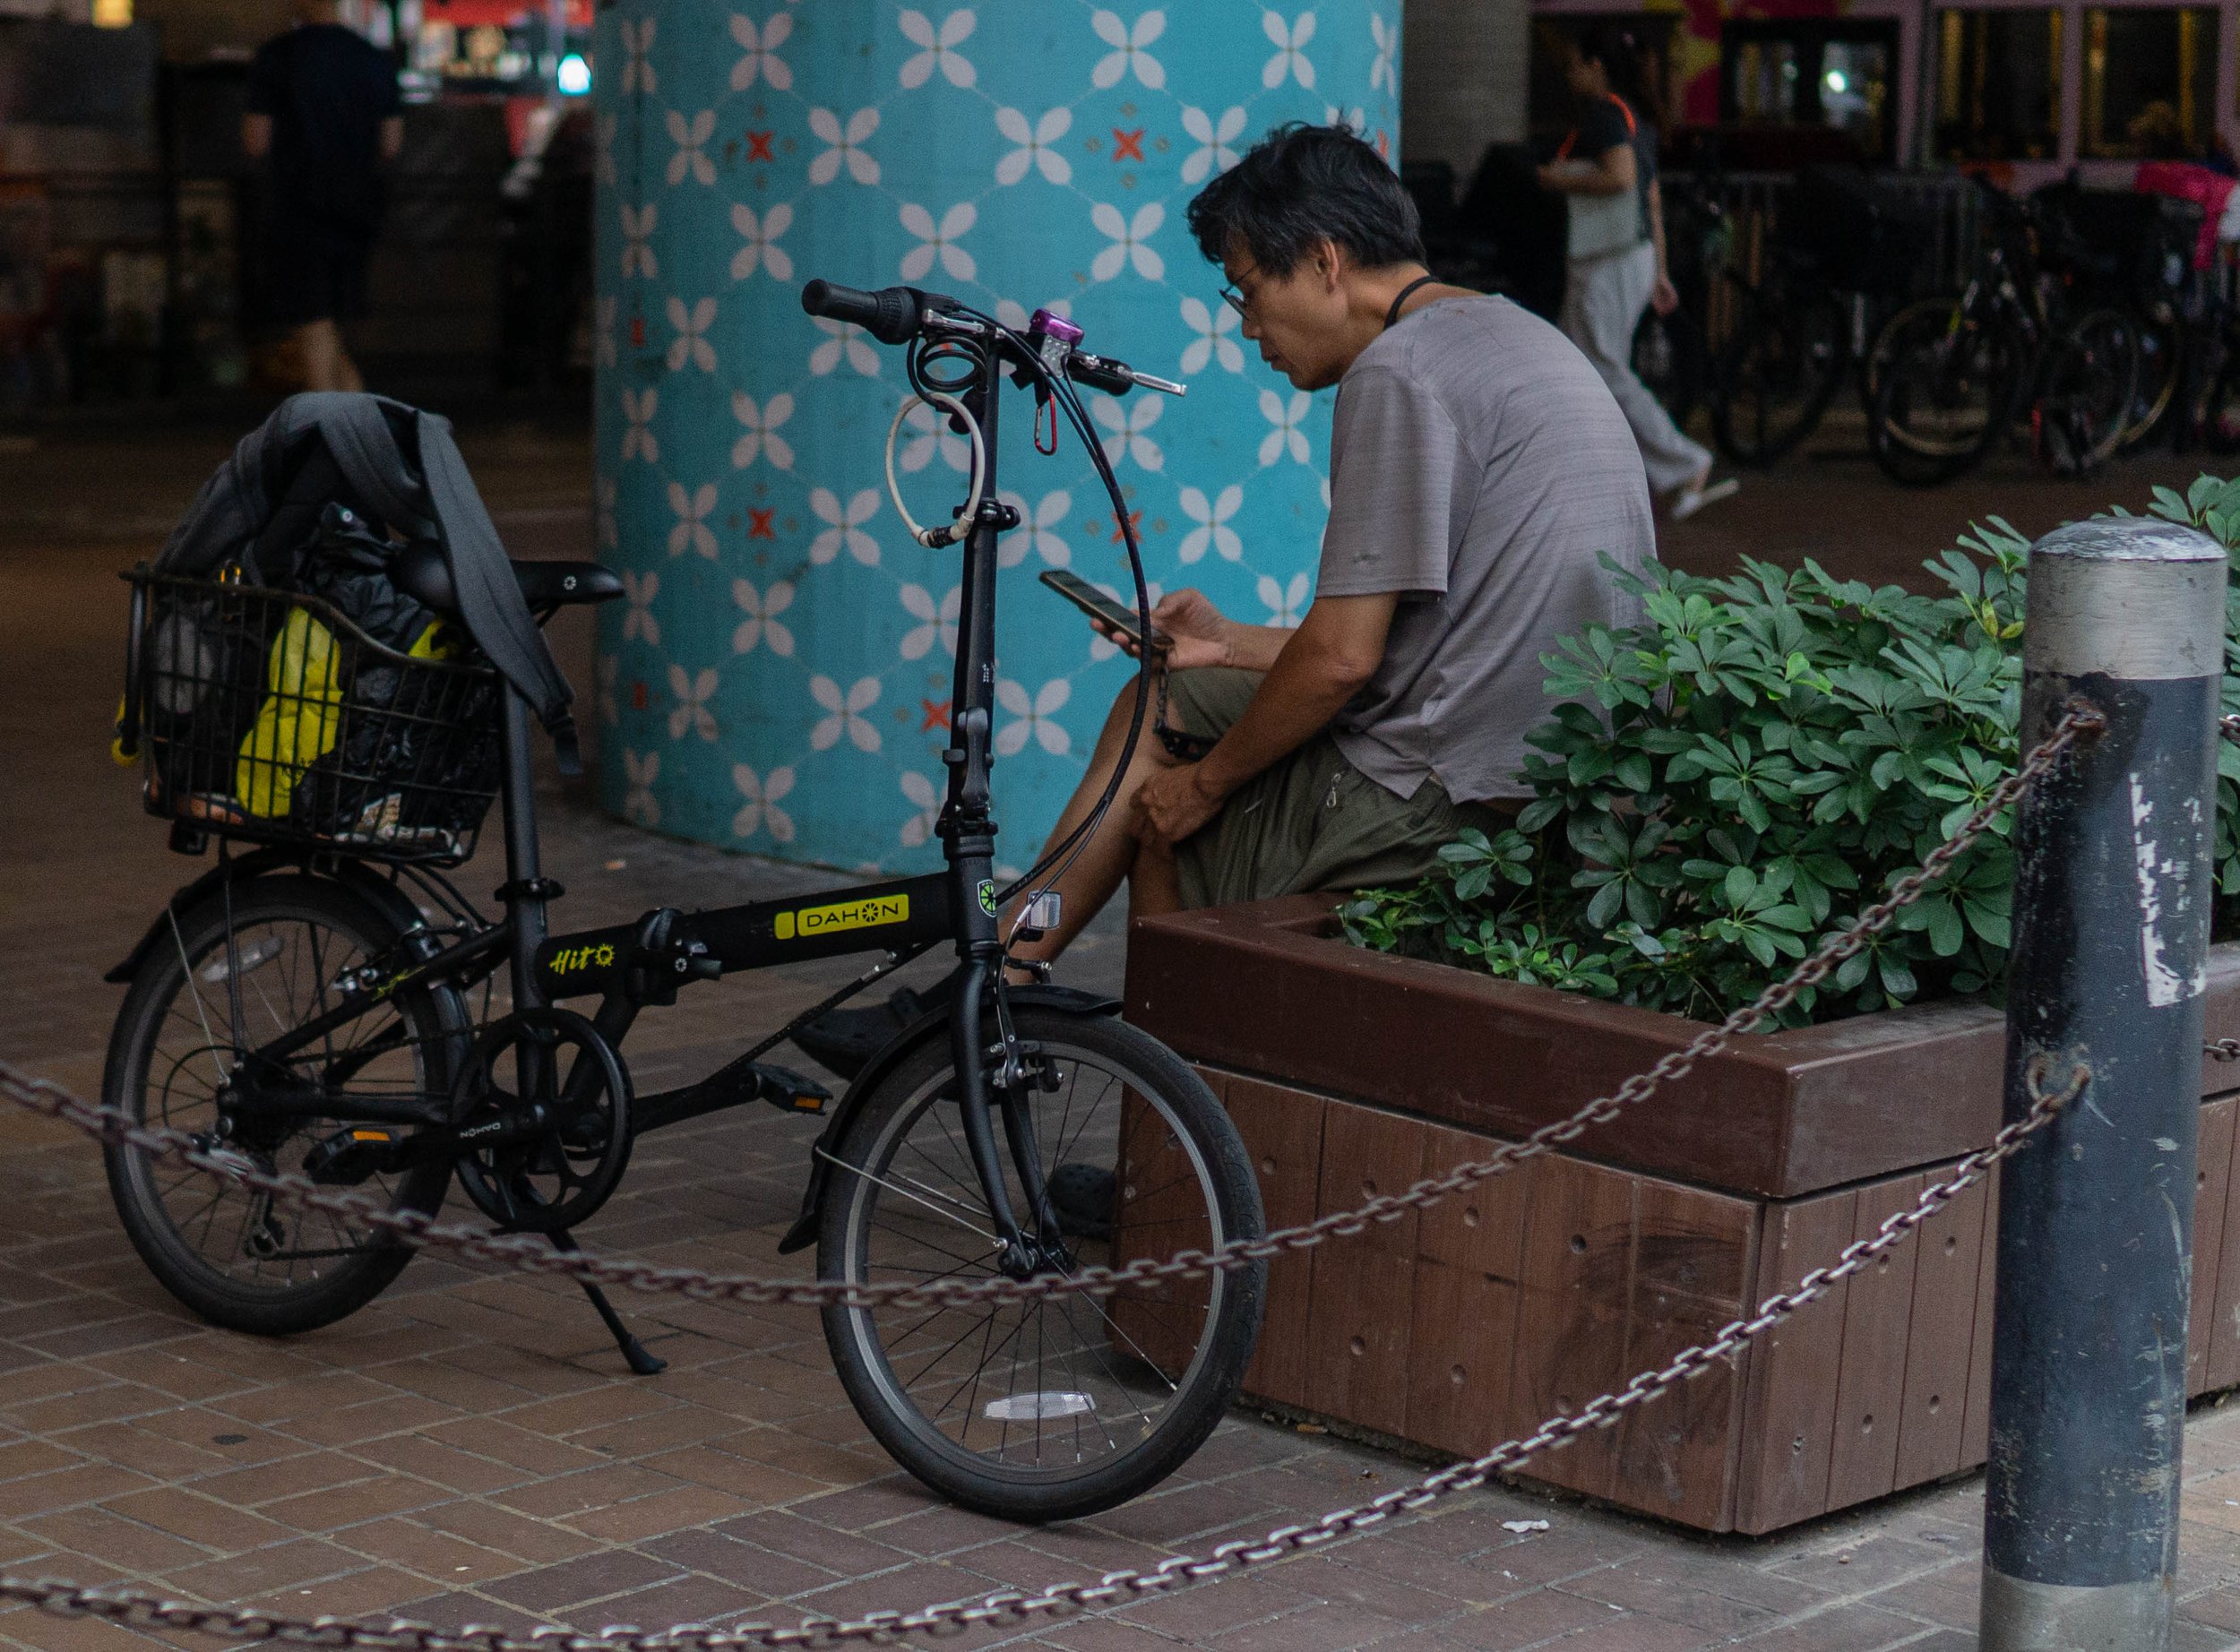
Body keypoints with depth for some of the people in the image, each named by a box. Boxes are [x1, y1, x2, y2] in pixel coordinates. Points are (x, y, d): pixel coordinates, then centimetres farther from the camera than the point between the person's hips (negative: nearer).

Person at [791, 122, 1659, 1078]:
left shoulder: (1398, 373, -17)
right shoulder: (1508, 336, 15)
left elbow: (1343, 660, -19)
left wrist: (1207, 781, -4)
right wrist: (1234, 645, 20)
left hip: (1442, 809, -10)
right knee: (1159, 700, 19)